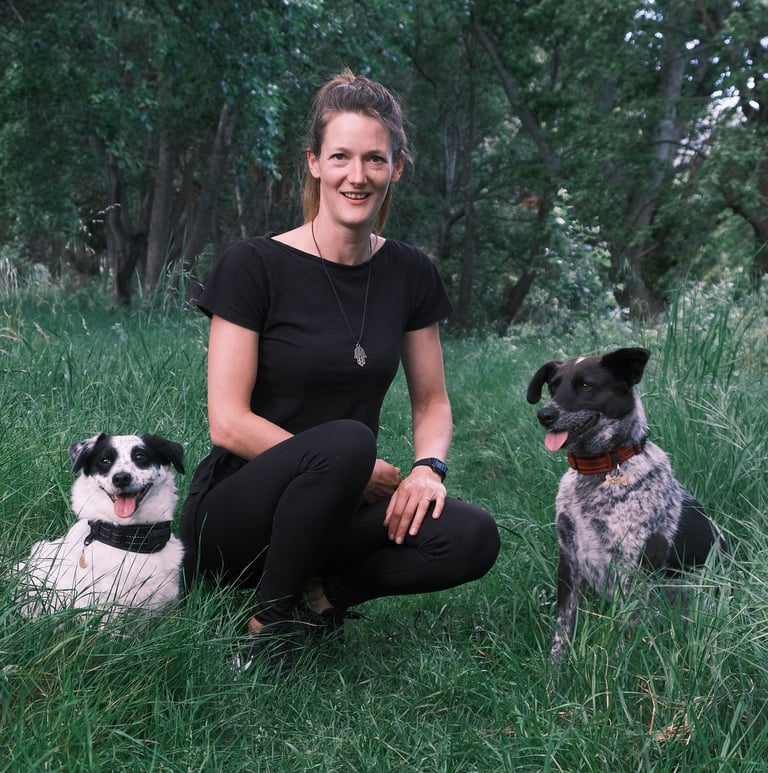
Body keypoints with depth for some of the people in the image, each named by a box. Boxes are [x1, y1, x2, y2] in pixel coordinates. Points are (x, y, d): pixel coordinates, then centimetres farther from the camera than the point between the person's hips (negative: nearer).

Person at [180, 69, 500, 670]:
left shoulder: (410, 275, 3)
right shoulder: (254, 266, -11)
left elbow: (432, 402, 11)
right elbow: (229, 424, -15)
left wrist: (428, 467, -11)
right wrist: (360, 472, -19)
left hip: (339, 514, 4)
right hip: (235, 517, -4)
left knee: (472, 539, -23)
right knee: (347, 440, -35)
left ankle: (315, 590, -4)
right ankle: (270, 620, -13)